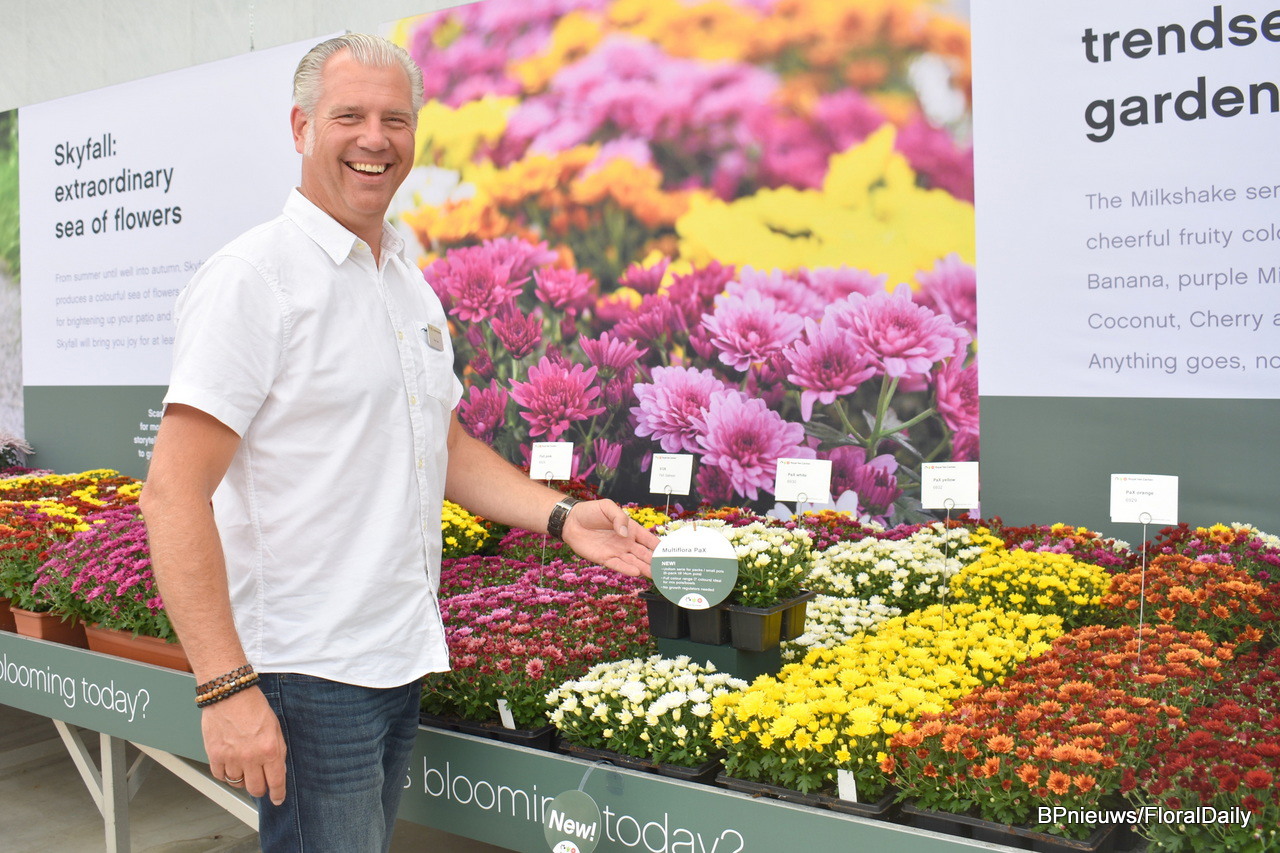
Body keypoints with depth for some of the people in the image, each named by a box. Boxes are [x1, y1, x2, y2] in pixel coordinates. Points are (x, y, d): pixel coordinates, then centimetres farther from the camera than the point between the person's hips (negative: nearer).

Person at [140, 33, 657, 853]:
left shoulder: (410, 285, 11)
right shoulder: (256, 275, -13)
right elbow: (174, 492, -18)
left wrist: (562, 516, 5)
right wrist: (225, 686, -24)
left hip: (401, 660, 8)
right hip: (307, 674, -7)